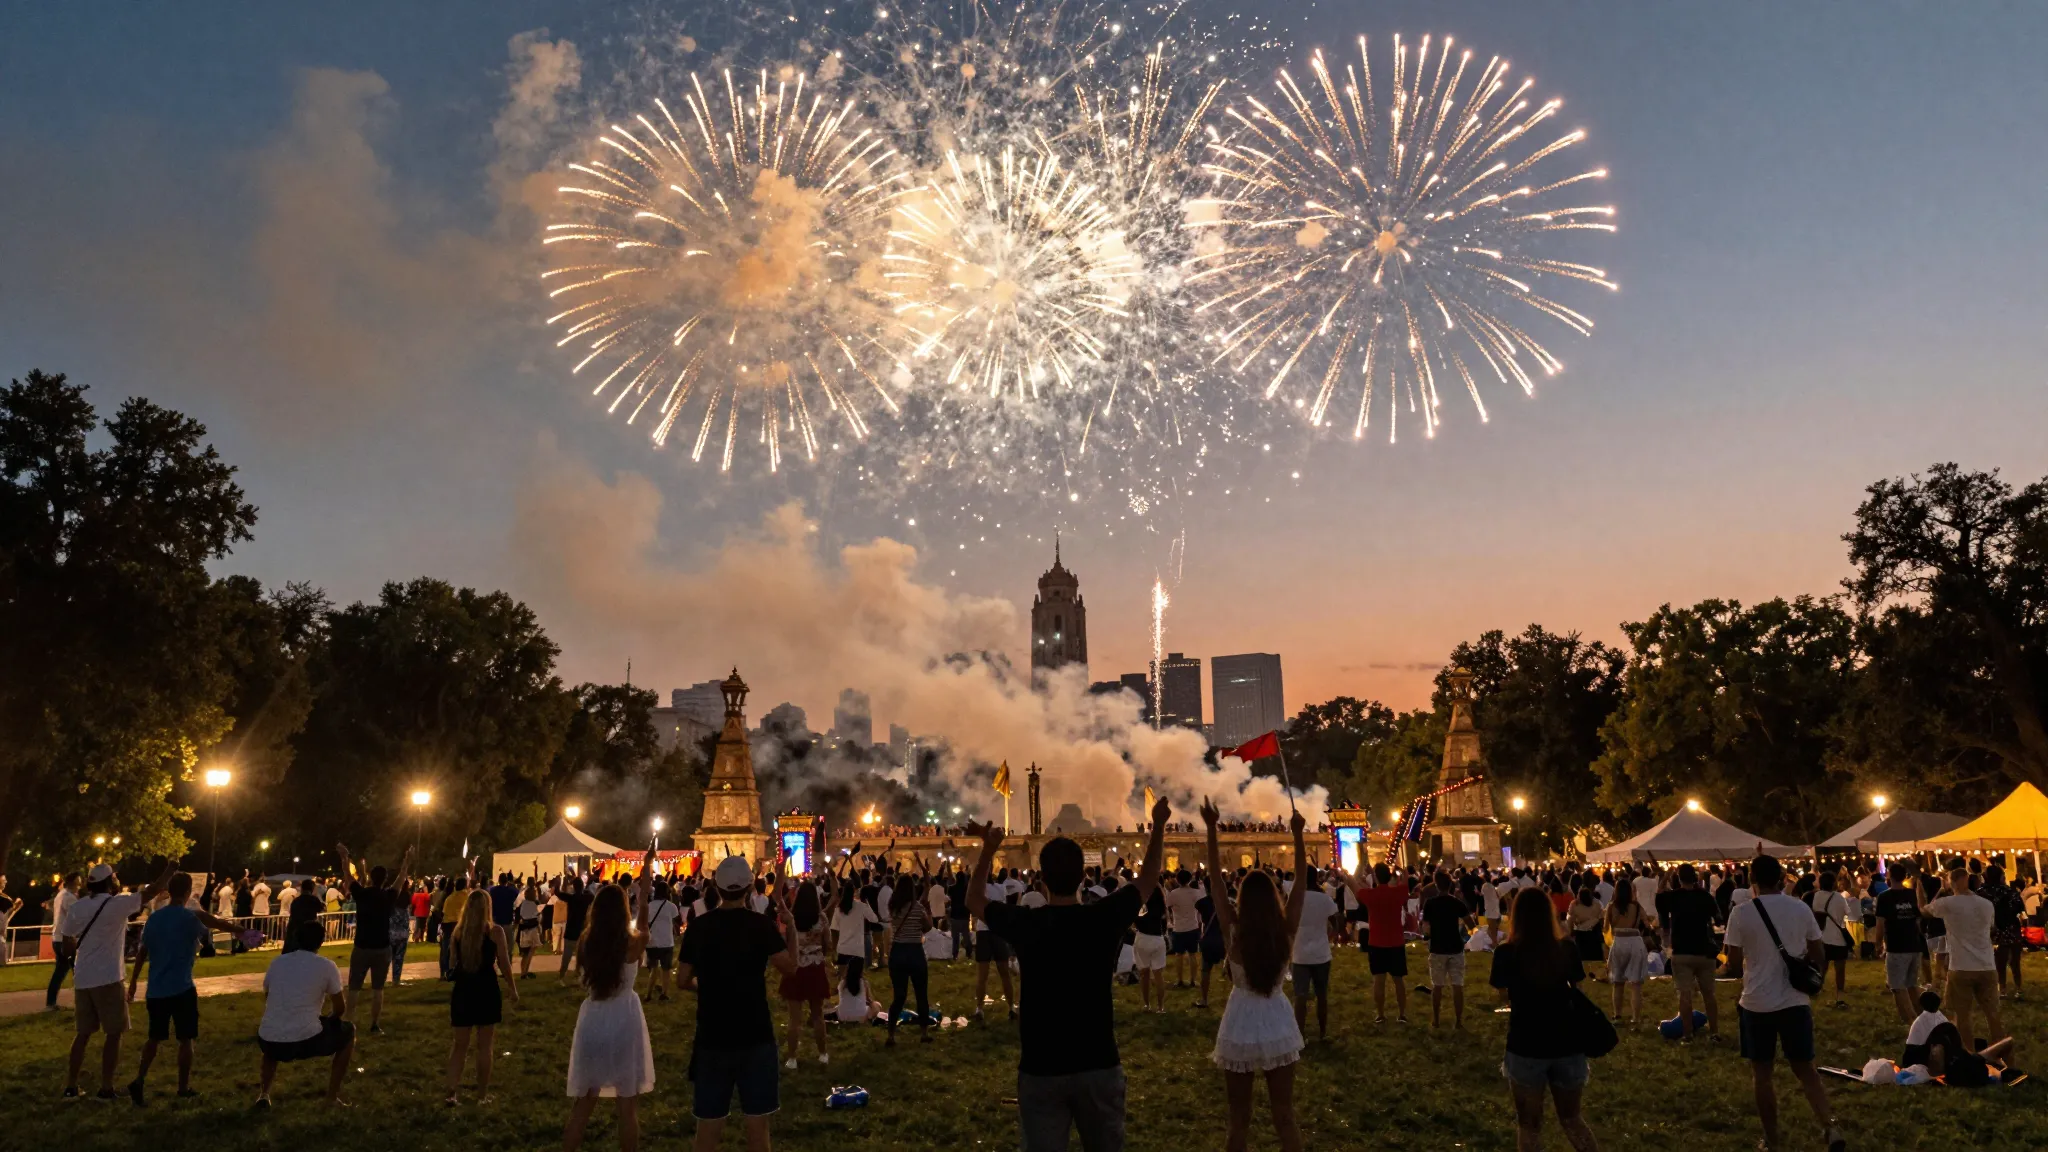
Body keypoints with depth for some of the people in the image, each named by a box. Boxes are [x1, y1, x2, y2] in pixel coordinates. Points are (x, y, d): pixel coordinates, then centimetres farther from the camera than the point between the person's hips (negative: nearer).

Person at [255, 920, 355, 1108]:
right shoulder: (327, 966, 1)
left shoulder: (277, 962, 12)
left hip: (269, 1042, 4)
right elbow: (340, 1009, 10)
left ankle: (263, 1094, 24)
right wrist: (327, 1020, 33)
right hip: (306, 1041, -4)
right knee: (348, 1031, 24)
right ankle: (333, 1095, 19)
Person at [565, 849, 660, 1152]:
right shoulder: (634, 943, -12)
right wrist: (647, 867, 19)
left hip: (592, 1021, 3)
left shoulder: (585, 942, -5)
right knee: (628, 1106, 8)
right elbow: (642, 911, 6)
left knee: (583, 1103, 16)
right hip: (624, 1021, -3)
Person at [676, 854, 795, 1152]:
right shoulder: (761, 924, -10)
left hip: (711, 1038, 2)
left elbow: (682, 981, 5)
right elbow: (789, 966, -6)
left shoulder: (697, 926, -1)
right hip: (754, 1036, -2)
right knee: (757, 1123, 8)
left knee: (708, 1125, 12)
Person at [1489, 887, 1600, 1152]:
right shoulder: (1567, 949, -4)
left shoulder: (1506, 953, -12)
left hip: (1526, 1048, -3)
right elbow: (1578, 994, 4)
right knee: (1572, 1119, 22)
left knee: (1529, 1123, 15)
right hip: (1567, 1048, 3)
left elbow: (1503, 994, 2)